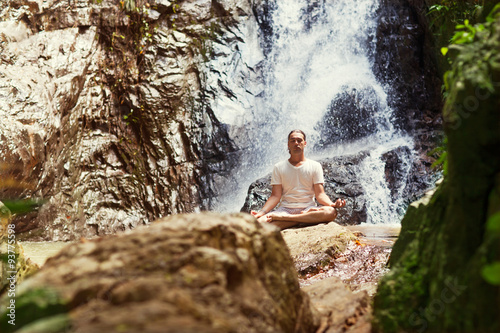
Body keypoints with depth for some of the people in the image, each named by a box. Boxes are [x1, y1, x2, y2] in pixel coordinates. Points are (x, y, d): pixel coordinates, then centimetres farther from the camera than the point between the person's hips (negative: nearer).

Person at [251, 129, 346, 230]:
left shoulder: (315, 166, 11)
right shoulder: (279, 167, 12)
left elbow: (320, 194, 3)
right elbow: (275, 196, 5)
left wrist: (332, 204, -19)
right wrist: (261, 212, -13)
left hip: (308, 207, 1)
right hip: (285, 209, -1)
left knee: (331, 212, -34)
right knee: (259, 222, -32)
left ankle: (281, 218, -31)